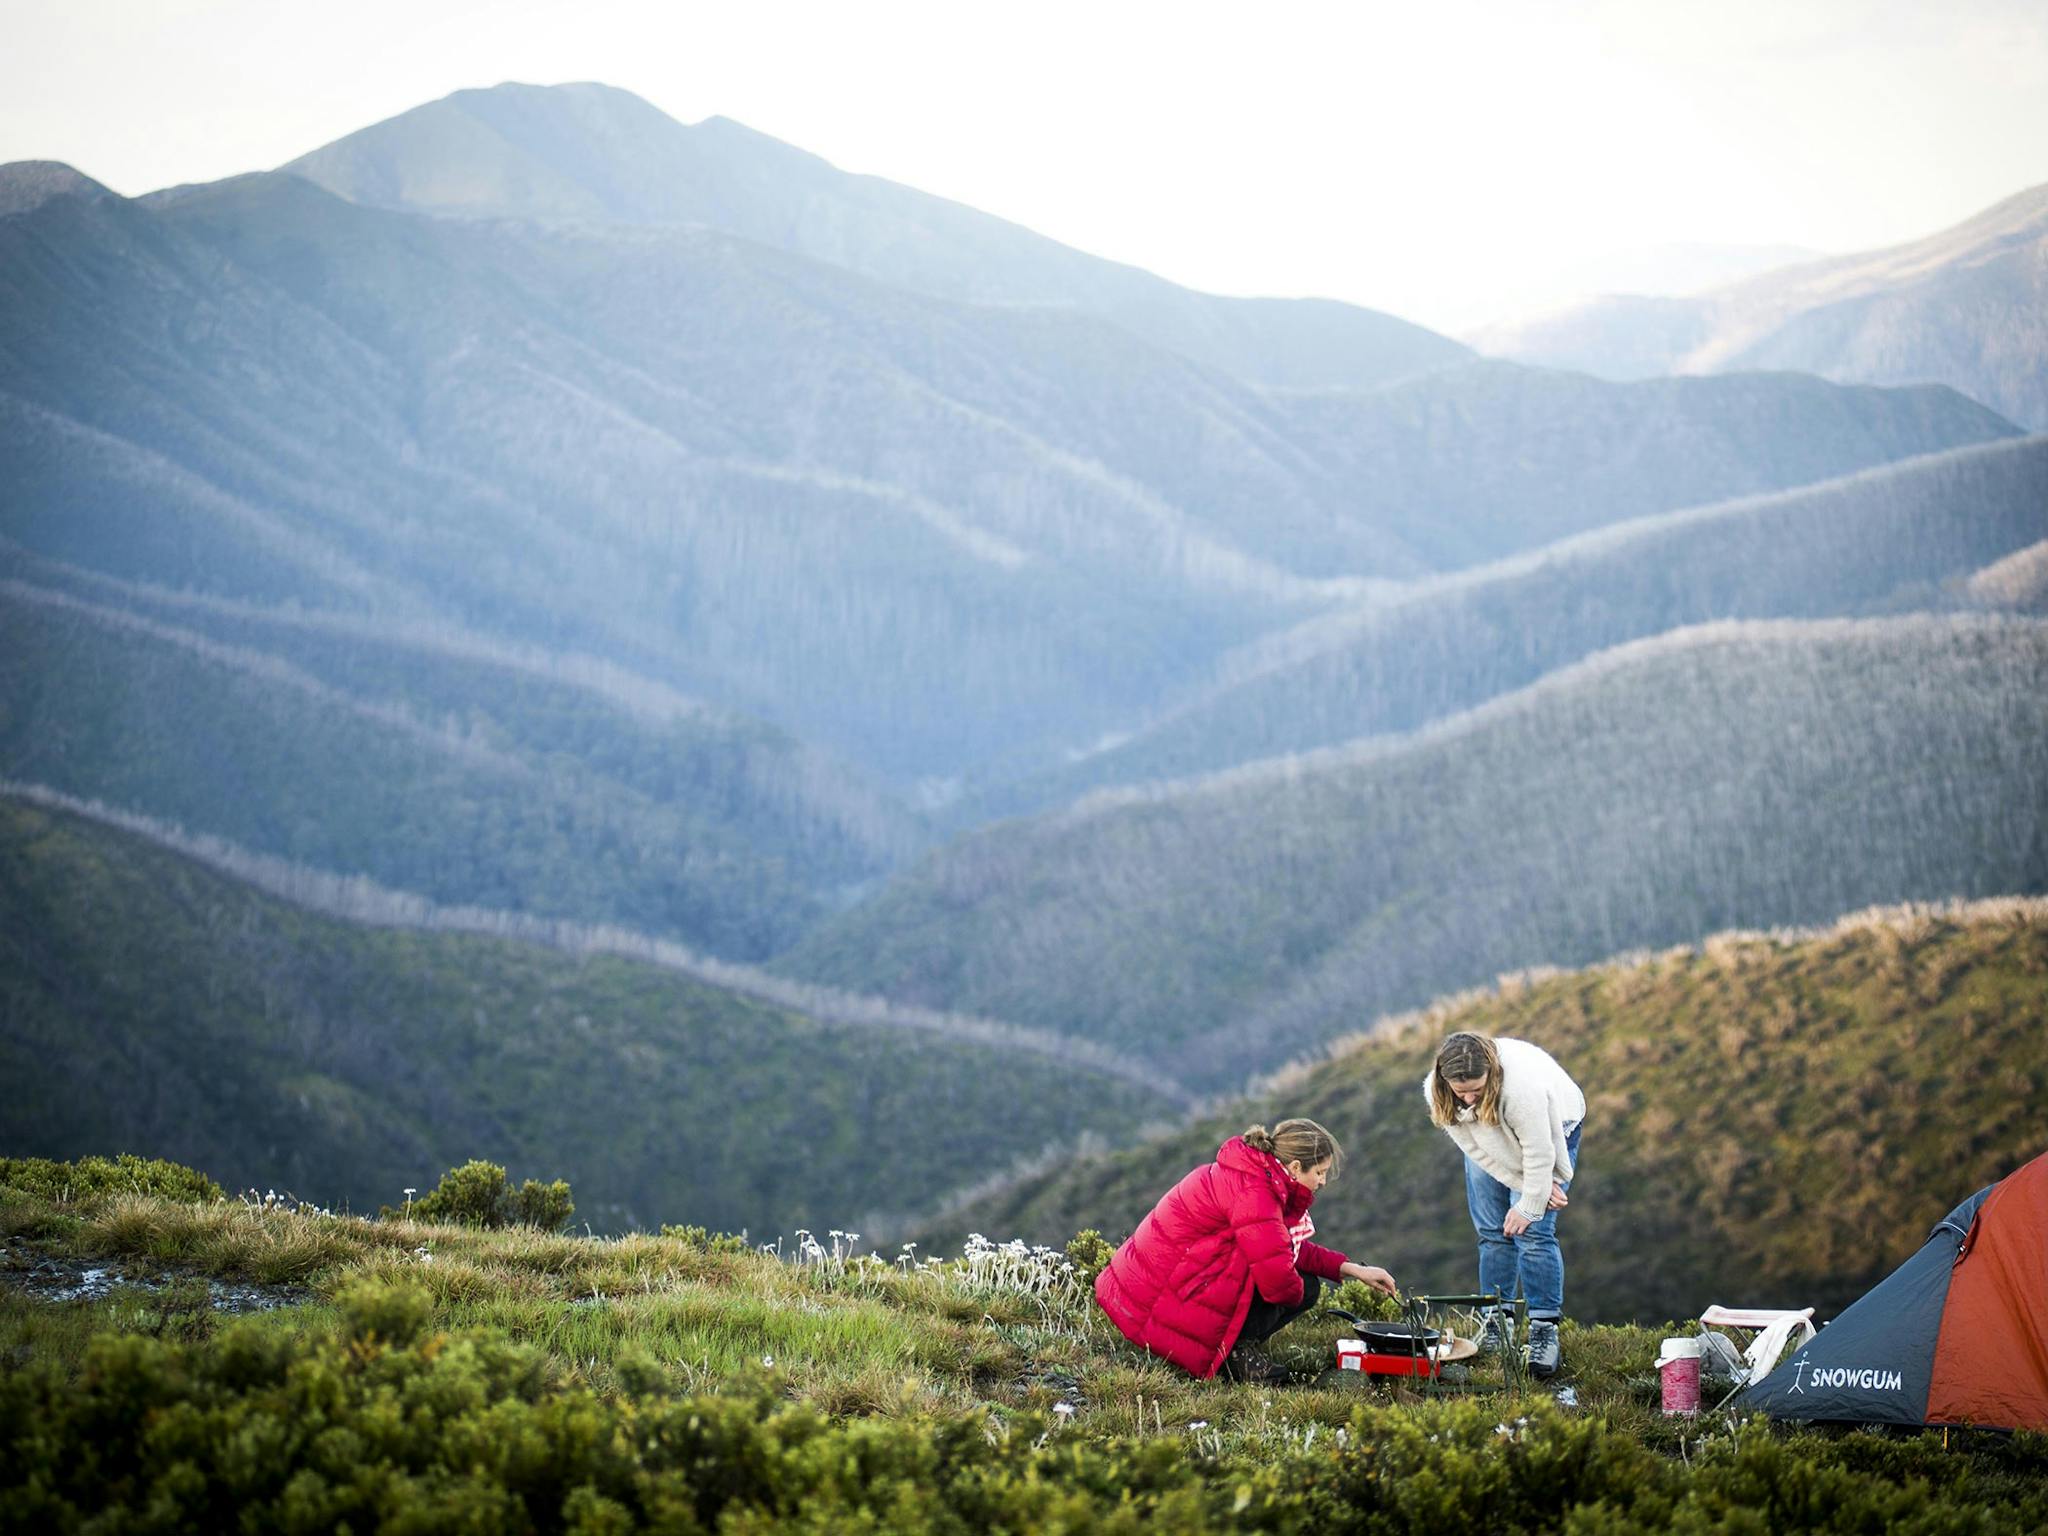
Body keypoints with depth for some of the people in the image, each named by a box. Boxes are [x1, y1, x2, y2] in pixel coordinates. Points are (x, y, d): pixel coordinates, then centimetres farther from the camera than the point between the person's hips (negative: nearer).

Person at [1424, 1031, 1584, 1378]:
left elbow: (1539, 1154, -32)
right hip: (1492, 1143, 5)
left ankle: (1544, 1329, -14)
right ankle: (1496, 1321, 10)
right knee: (1491, 1232, 2)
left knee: (1533, 1233, -15)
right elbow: (1479, 1150, -19)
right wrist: (1525, 1186, -19)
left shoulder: (1521, 1087, -44)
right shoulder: (1436, 1093, -28)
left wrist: (1528, 1206, -22)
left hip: (1549, 1130, -5)